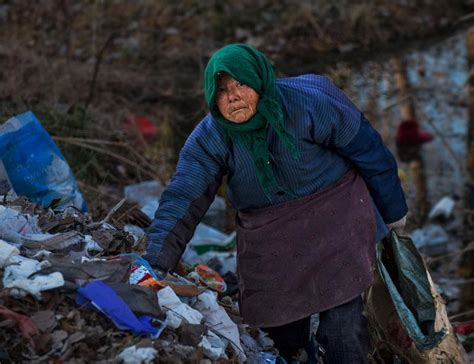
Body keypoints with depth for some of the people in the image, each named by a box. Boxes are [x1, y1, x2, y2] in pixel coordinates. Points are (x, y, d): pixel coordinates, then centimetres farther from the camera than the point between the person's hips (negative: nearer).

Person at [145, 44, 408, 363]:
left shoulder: (308, 102, -20)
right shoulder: (209, 139, -12)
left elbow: (366, 149, -9)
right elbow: (182, 199, -20)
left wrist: (392, 211, 1)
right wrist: (155, 265, -33)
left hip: (334, 220, -3)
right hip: (269, 240, 3)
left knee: (342, 330, -9)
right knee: (281, 332, 10)